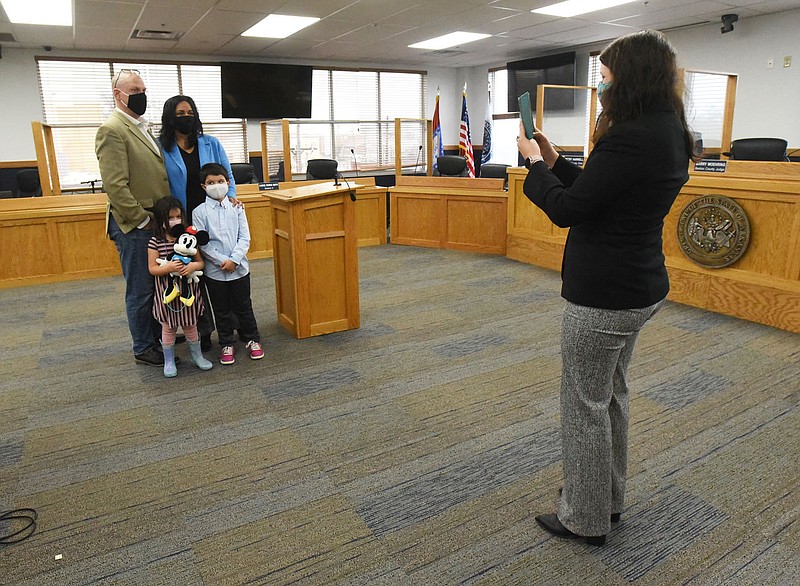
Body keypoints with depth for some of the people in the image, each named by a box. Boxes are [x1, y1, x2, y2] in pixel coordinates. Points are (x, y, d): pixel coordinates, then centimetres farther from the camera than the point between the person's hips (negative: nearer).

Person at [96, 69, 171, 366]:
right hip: (134, 227, -8)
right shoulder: (112, 130, -13)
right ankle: (144, 348, 17)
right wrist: (143, 220, -17)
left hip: (156, 222, 8)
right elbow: (115, 185, -20)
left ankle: (158, 335, 33)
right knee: (140, 290, 3)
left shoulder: (141, 127, 16)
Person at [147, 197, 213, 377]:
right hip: (167, 292, -2)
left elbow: (201, 262, 1)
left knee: (191, 325, 16)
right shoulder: (155, 242, -10)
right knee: (168, 328, 12)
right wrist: (168, 267, -27)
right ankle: (169, 361, 28)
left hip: (188, 290, 2)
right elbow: (152, 268, -10)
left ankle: (197, 355, 34)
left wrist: (193, 265, -21)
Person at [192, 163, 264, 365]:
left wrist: (234, 260, -14)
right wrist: (222, 261, -15)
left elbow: (244, 237, -2)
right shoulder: (200, 212, -4)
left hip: (239, 267, 1)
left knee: (243, 306, 11)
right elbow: (202, 242, -8)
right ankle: (227, 345, 24)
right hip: (214, 271, -1)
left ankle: (253, 340, 26)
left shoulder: (236, 208, 1)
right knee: (222, 310, 11)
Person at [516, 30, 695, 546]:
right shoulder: (670, 135, 8)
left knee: (585, 405, 5)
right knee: (612, 393, 22)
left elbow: (565, 210, -19)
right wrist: (554, 161, 11)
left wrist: (535, 162, -4)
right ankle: (610, 499, 40)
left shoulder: (632, 138, -23)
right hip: (642, 288, 10)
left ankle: (585, 520, 24)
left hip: (604, 295, -10)